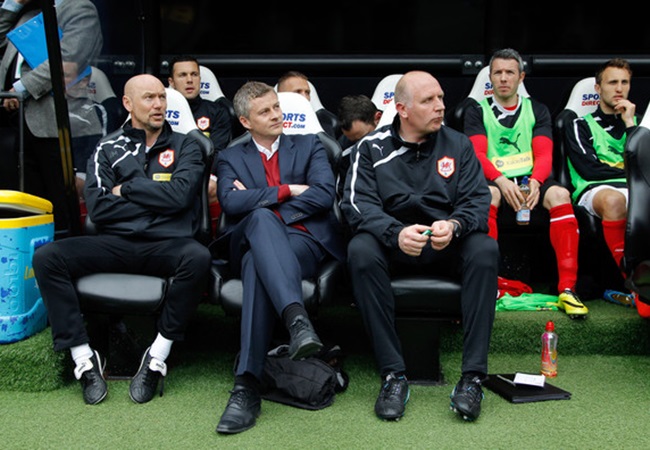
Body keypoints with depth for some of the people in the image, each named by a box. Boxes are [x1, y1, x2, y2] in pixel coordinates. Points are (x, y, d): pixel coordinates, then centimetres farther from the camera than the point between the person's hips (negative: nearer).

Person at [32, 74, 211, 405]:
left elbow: (180, 194, -8)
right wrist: (158, 199, -2)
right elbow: (97, 208, -1)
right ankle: (84, 359, -15)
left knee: (198, 257, -36)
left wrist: (126, 188, 0)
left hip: (166, 245, -1)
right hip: (115, 242, 2)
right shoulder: (108, 149, 14)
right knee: (47, 257, -21)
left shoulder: (184, 147, 12)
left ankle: (157, 358, -21)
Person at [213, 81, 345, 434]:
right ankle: (297, 319, -55)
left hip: (305, 241, 0)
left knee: (258, 265, -36)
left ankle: (247, 386, -44)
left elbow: (324, 195, -1)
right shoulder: (230, 158, 21)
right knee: (261, 219, -38)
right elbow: (230, 202, -2)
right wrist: (288, 190, -4)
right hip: (252, 242, 1)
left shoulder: (309, 146, 19)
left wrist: (256, 202, -2)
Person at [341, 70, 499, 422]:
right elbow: (357, 203, -10)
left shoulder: (458, 145, 8)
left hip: (448, 245, 2)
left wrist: (453, 225, -26)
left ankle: (473, 376, -26)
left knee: (485, 249, -30)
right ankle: (393, 375, -28)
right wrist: (396, 232, -30)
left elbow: (478, 200, -1)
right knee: (360, 250, -33)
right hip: (392, 245, -1)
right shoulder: (372, 147, 2)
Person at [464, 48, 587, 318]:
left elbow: (544, 154, 4)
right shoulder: (478, 112, 11)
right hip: (496, 181, -2)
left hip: (531, 179, 2)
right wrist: (501, 180, -23)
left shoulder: (537, 110, 17)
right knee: (487, 195, -37)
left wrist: (535, 181, -19)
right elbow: (477, 154, -4)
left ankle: (567, 288, -33)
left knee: (560, 195, -31)